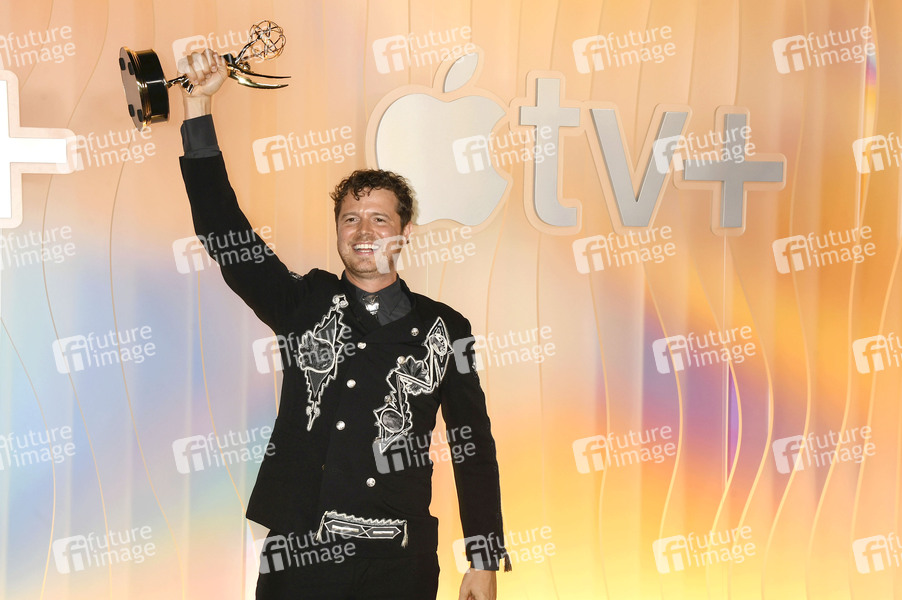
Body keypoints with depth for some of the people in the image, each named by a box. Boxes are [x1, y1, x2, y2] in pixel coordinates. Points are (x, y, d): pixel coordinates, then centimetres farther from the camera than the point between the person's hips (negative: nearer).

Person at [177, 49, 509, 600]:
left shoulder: (443, 328, 5)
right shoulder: (304, 304, 7)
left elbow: (474, 446, 5)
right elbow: (227, 233, 0)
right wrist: (200, 103, -5)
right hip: (298, 554, 1)